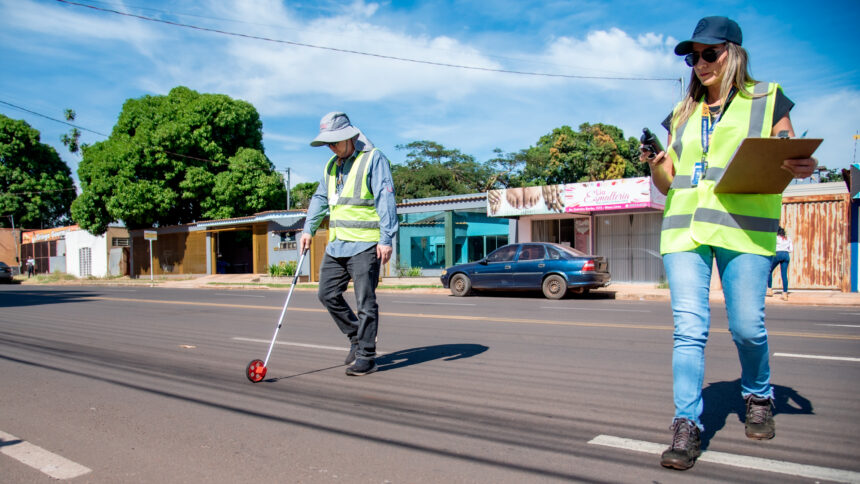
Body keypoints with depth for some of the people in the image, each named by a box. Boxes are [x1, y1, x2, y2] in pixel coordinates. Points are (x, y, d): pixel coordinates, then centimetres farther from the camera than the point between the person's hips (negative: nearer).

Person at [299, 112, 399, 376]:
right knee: (328, 294, 9)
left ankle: (366, 356, 7)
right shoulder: (331, 165, 17)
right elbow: (320, 198, 25)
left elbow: (385, 199, -12)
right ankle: (356, 337, 27)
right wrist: (308, 229, 16)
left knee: (365, 302, -3)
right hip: (337, 244, 8)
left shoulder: (374, 159, -6)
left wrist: (386, 239, -18)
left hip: (365, 245, -8)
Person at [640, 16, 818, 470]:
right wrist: (655, 167, -5)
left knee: (747, 327, -1)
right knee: (688, 328, -7)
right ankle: (687, 426, -5)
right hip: (684, 228, 2)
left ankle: (758, 398, 28)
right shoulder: (682, 114, 20)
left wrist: (800, 168, -15)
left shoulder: (767, 99, 12)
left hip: (744, 227, -2)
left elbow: (789, 161, 9)